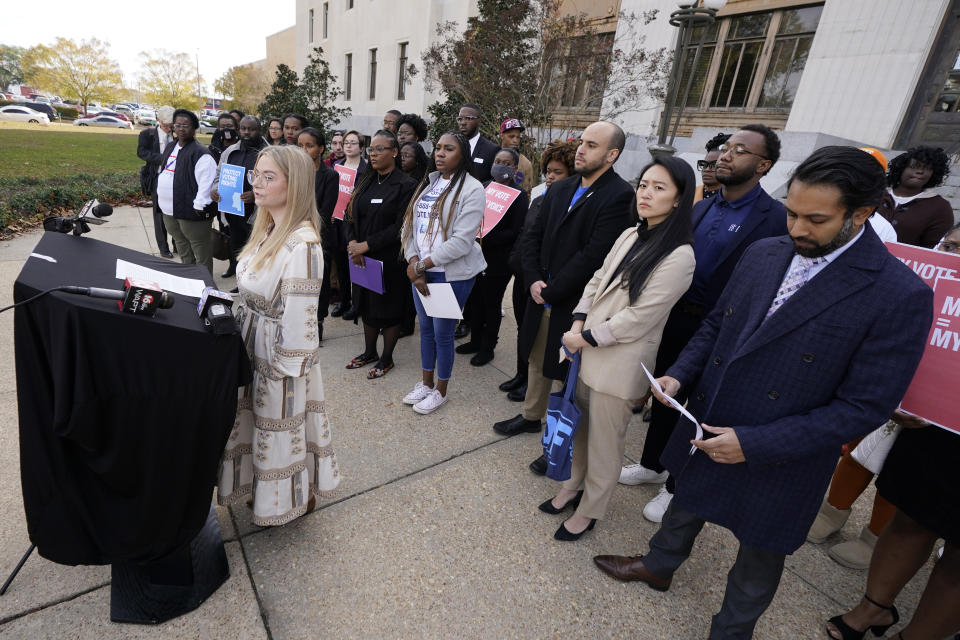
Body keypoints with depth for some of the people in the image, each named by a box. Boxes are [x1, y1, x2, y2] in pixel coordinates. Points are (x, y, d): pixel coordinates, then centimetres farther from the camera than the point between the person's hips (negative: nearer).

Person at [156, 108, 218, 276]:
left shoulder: (200, 153, -14)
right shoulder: (170, 147, 14)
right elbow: (163, 172, 25)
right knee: (182, 248, 20)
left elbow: (207, 180, -22)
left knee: (199, 248, -1)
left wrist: (199, 205, -24)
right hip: (169, 209, 9)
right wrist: (162, 197, 22)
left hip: (191, 211, -9)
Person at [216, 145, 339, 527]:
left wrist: (282, 370, -19)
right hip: (253, 345, 9)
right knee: (258, 420, 25)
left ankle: (293, 498, 40)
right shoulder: (269, 229, 2)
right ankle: (263, 488, 51)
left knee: (281, 426, 13)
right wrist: (237, 320, 15)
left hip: (281, 355, -9)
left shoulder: (302, 245, -27)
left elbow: (298, 320, -25)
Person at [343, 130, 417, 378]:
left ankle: (386, 358, 23)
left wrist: (366, 245, -18)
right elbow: (351, 215, 9)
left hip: (389, 260, -6)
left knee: (388, 310, 5)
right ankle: (369, 352, 34)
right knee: (366, 305, 16)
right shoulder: (366, 181, 10)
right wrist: (353, 243, -9)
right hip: (362, 259, 7)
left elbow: (400, 227, -17)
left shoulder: (405, 185, -11)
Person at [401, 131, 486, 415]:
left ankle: (440, 391, 25)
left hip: (452, 274, -6)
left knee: (442, 332, 4)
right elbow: (410, 224, 6)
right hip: (420, 271, 6)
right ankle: (426, 383, 36)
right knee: (425, 328, 16)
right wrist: (414, 264, -9)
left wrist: (422, 265, -16)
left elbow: (461, 241, -19)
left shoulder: (471, 188, -10)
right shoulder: (428, 183, 10)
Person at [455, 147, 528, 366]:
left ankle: (487, 347, 24)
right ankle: (476, 341, 34)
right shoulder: (483, 187, 8)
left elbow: (515, 232, -14)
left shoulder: (519, 196, -8)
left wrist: (485, 240, -21)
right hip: (476, 257, 5)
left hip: (497, 261, -5)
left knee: (491, 304, 7)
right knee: (475, 301, 15)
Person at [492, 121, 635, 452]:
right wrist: (533, 280, -7)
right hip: (543, 298, 7)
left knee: (570, 373, 8)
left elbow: (593, 255, -22)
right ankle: (531, 416, 45)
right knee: (537, 361, 22)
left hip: (575, 305, -7)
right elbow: (533, 236, 8)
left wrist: (550, 291, -16)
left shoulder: (619, 195, -16)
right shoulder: (559, 189, 8)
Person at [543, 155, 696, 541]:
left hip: (620, 364, -6)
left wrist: (585, 338, -12)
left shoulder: (679, 257, -16)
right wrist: (577, 325, -4)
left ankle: (589, 510, 32)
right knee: (580, 426, 20)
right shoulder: (629, 236, 6)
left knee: (604, 442, 10)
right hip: (588, 351, 7)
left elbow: (639, 317, -19)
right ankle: (573, 486, 43)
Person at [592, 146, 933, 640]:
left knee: (759, 555, 21)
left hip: (777, 464, -4)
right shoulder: (762, 254, -4)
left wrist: (754, 443, -25)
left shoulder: (901, 297, -20)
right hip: (705, 431, 5)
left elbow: (865, 406, -20)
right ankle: (659, 565, 58)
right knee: (686, 502, 29)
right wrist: (680, 374, -10)